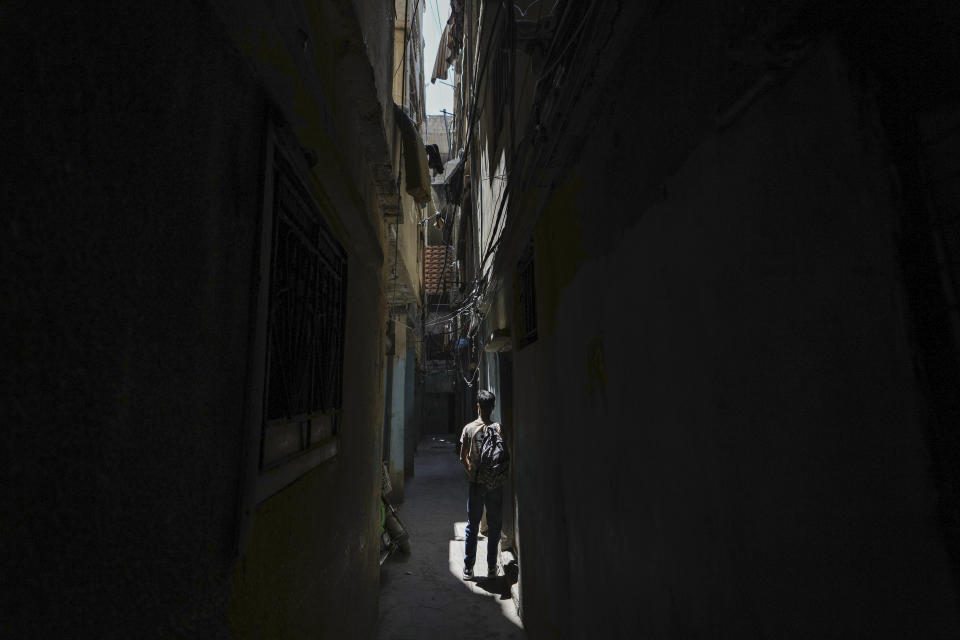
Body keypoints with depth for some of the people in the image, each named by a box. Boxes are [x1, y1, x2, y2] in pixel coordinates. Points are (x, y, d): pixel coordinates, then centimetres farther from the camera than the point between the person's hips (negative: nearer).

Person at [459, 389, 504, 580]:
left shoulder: (469, 428, -6)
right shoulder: (499, 429, -8)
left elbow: (463, 457, -4)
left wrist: (472, 473, 8)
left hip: (476, 484, 1)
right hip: (496, 484, 0)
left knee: (472, 527, 12)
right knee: (494, 527, 13)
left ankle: (468, 569, 18)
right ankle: (492, 568, 21)